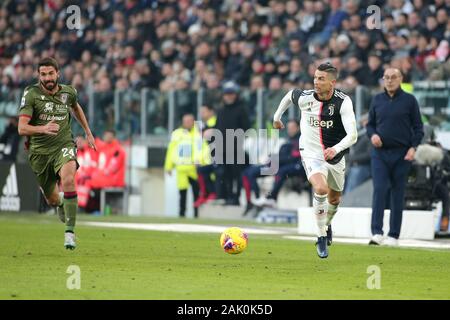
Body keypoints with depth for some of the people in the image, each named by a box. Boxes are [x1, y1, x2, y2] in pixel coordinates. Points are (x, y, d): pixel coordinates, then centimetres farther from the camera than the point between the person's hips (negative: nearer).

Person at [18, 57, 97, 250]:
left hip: (64, 146, 0)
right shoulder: (31, 94, -11)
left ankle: (70, 232, -27)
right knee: (52, 200, 9)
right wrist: (43, 128, -37)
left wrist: (88, 132, 29)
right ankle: (61, 202, 51)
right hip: (40, 151, 0)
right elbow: (22, 128, -19)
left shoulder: (68, 92, 0)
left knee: (68, 179, -31)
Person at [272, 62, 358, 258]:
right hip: (311, 154, -2)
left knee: (334, 198, 20)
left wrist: (336, 149, -46)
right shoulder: (305, 98, -14)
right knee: (321, 189, -28)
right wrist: (277, 117, 23)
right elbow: (289, 95, 12)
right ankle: (321, 238, -14)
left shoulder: (343, 102, -20)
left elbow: (352, 135, -28)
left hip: (335, 155, 2)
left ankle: (327, 224, 55)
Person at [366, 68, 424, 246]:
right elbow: (370, 124, 17)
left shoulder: (409, 100, 2)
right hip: (380, 153, 1)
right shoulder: (377, 100, 9)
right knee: (379, 190, -12)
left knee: (397, 195, 4)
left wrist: (413, 147, -9)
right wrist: (372, 135, -5)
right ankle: (377, 233, -16)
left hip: (401, 154, -1)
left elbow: (418, 127, 3)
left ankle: (393, 236, 10)